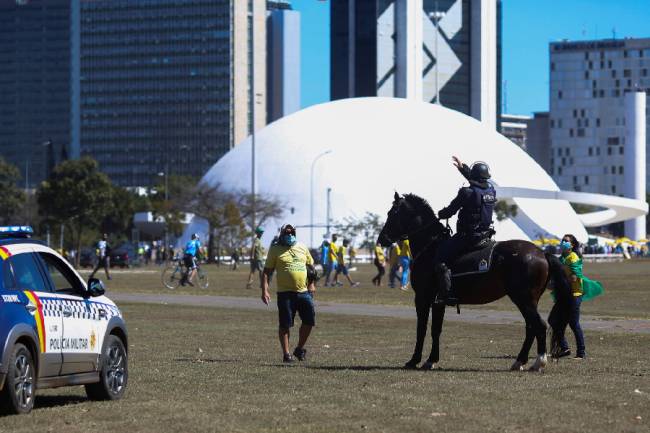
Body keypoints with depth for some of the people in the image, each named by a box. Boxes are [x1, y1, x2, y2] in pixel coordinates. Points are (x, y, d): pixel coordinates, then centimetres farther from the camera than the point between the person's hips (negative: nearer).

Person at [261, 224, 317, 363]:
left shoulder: (302, 248, 13)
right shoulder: (275, 249, 1)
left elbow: (310, 267, 22)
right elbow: (267, 271, -1)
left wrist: (311, 284, 8)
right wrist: (264, 290, -10)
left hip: (304, 291, 4)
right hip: (285, 293, -4)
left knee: (309, 320, 1)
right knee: (285, 324, -1)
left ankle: (300, 348, 20)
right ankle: (286, 353, 8)